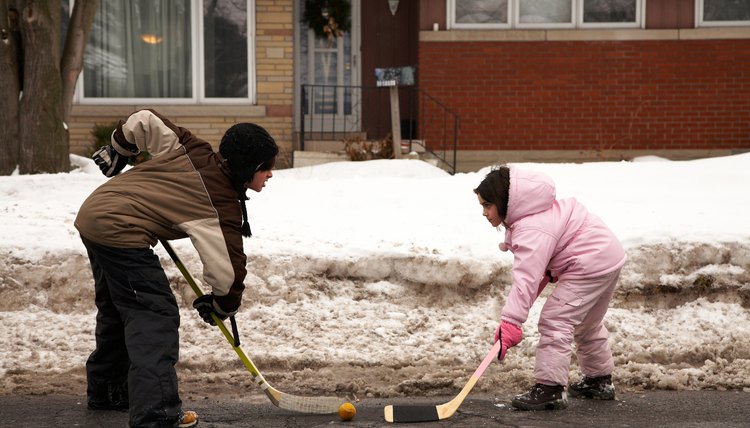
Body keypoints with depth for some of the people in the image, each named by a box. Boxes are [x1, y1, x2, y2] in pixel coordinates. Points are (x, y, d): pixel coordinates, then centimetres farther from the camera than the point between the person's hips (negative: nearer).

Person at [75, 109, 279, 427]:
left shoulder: (192, 150, 4)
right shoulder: (223, 206, -13)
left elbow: (144, 121, 6)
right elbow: (227, 268, -13)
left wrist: (118, 150, 23)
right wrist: (224, 306, 5)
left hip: (92, 213, 10)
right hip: (119, 231, -9)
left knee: (117, 307, 24)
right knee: (156, 316, -10)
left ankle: (106, 390, 41)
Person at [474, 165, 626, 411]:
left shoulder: (532, 230, -28)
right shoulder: (528, 214, 5)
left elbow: (526, 278, -36)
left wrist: (510, 322, -41)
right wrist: (550, 272, 9)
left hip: (591, 264, -11)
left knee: (555, 320, -14)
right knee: (587, 325, 25)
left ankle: (550, 389, -14)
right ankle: (600, 381, 38)